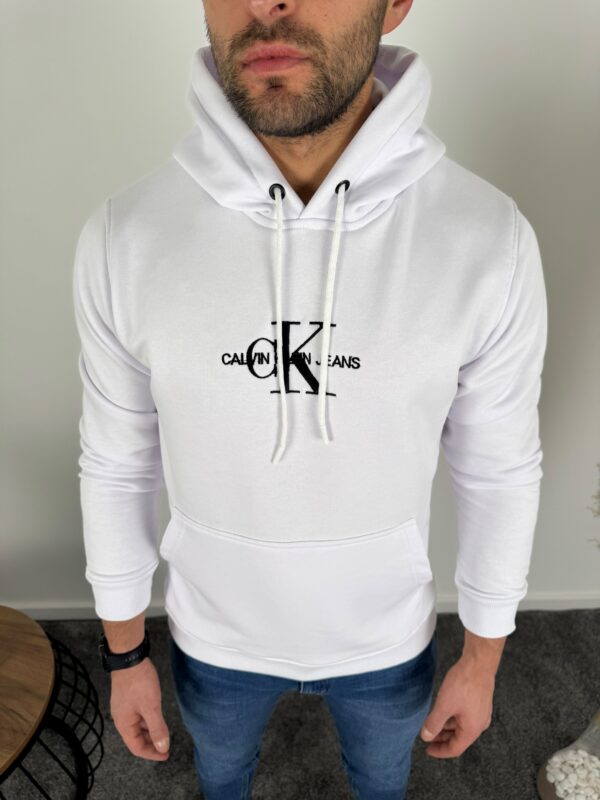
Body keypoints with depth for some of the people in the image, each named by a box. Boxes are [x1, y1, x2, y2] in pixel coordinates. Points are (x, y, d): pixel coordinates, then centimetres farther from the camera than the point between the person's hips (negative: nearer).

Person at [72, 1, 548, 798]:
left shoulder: (490, 240, -25)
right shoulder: (123, 238, -23)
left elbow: (499, 470, -10)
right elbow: (118, 465, -9)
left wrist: (482, 659, 1)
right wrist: (125, 652, 2)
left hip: (386, 634, 0)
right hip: (213, 633, 1)